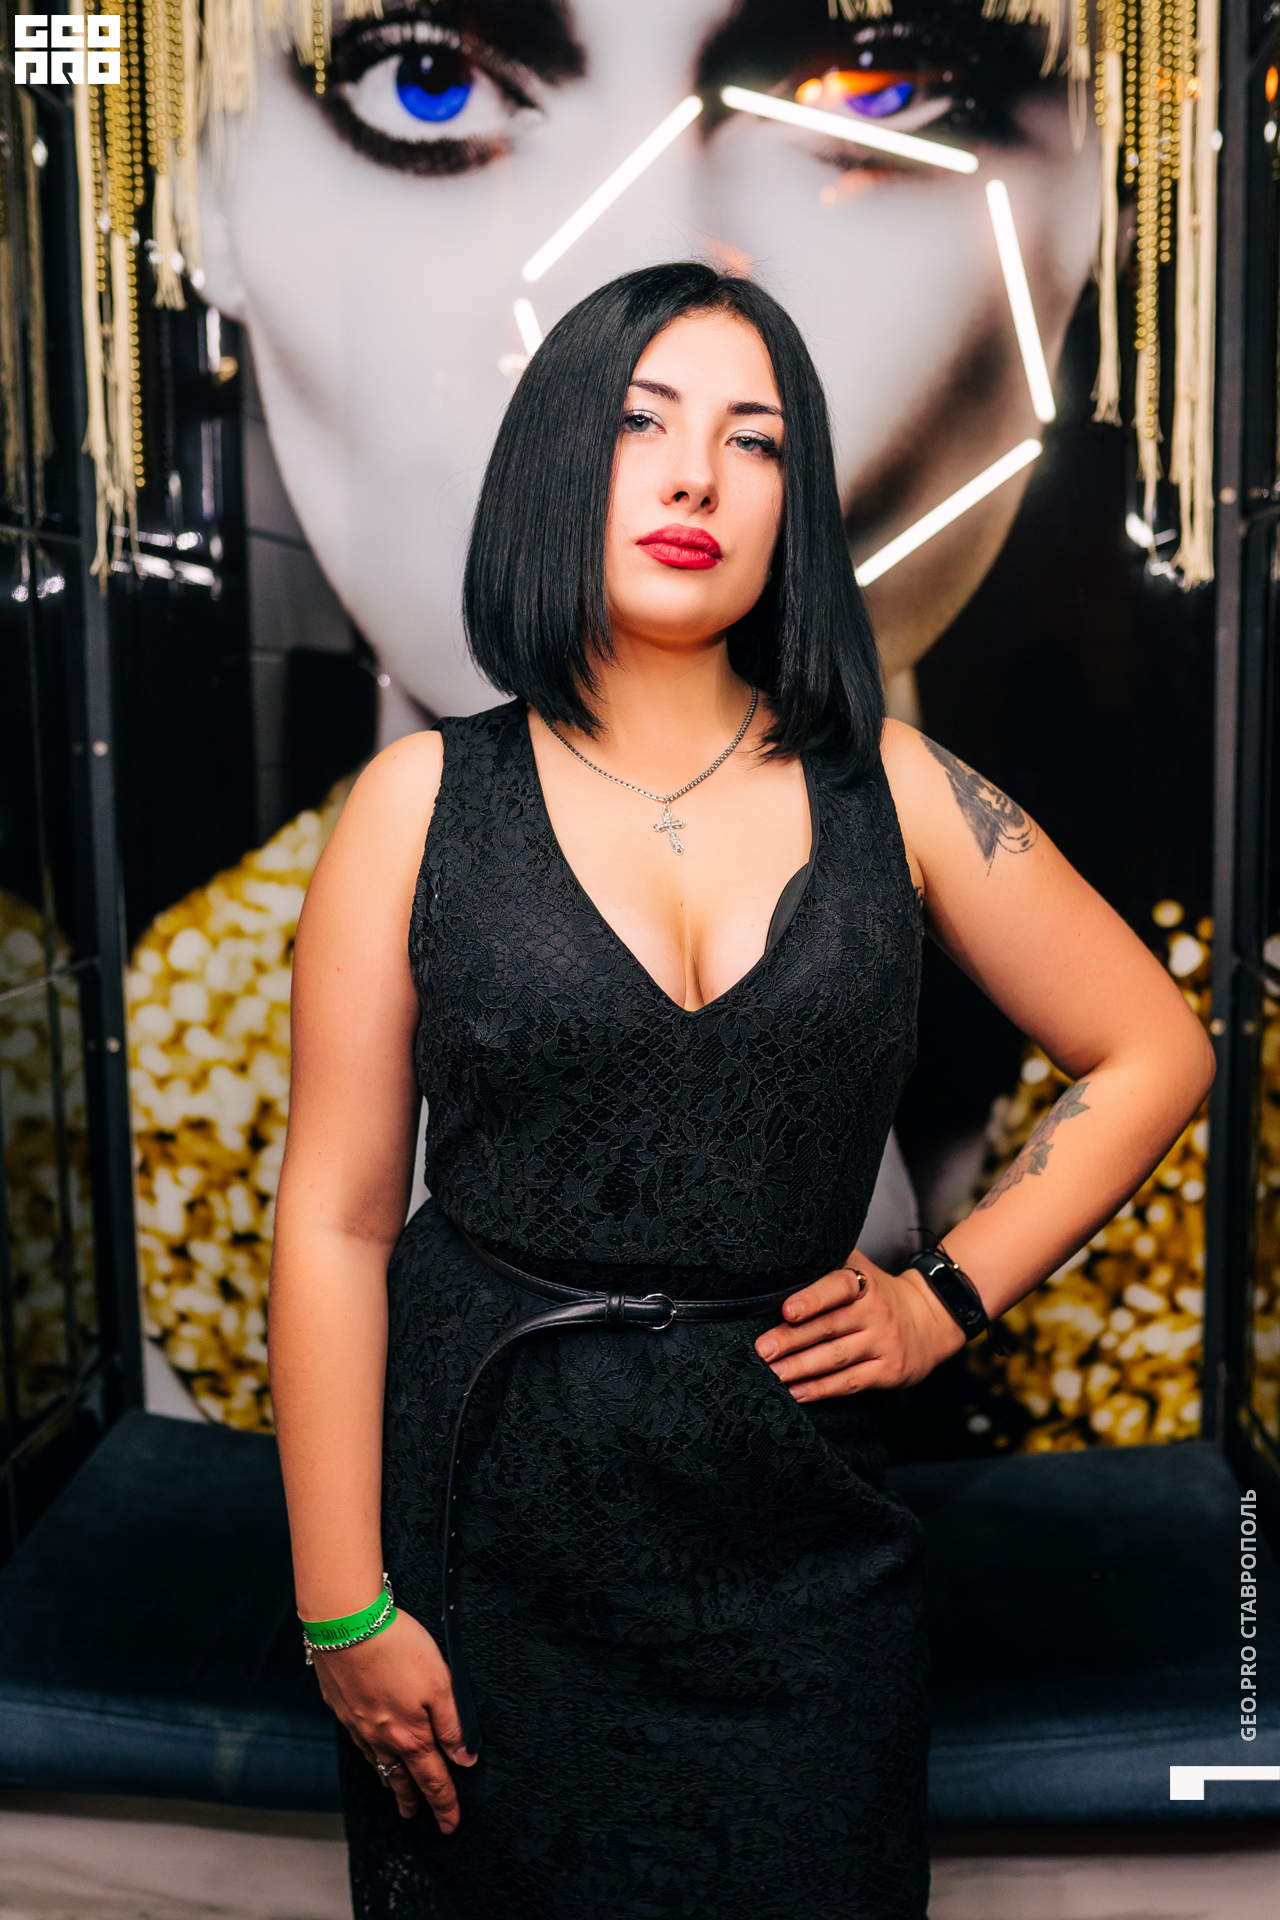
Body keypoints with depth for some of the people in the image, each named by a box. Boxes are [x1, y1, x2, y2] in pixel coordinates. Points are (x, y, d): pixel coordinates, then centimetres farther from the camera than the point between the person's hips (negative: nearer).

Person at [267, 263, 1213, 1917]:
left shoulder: (886, 790, 0)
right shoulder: (425, 802, -4)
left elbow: (1152, 1053, 9)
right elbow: (335, 1221, -5)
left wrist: (947, 1299, 2)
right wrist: (346, 1609, -6)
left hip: (797, 1548, 2)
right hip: (489, 1532, -1)